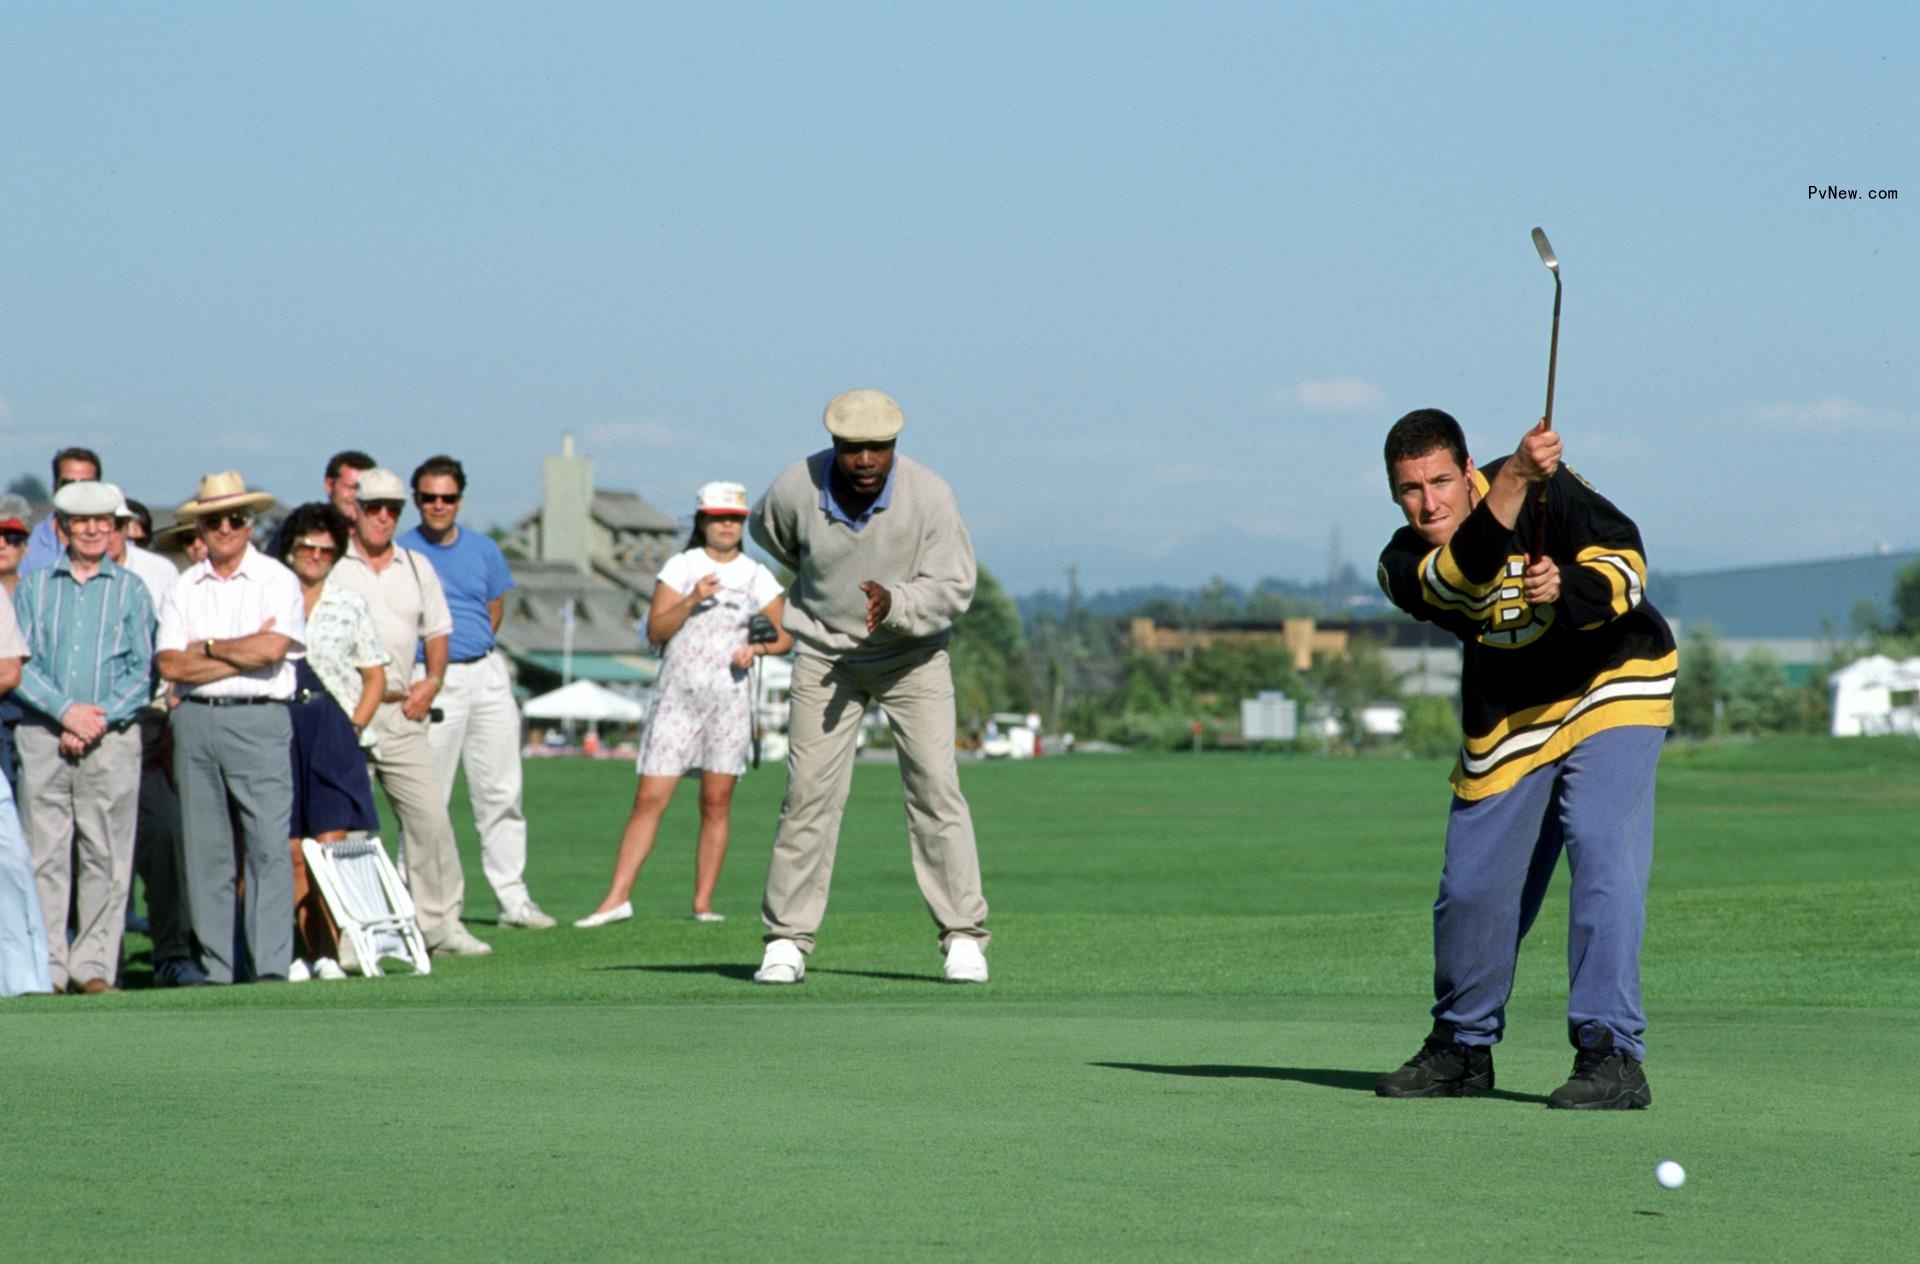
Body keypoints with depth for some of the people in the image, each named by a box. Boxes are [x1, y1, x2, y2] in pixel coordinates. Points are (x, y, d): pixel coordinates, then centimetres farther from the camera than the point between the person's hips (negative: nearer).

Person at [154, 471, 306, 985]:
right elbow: (171, 665, 1)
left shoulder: (277, 580, 4)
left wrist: (209, 647, 0)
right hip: (195, 720, 4)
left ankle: (272, 966, -13)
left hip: (258, 718, -4)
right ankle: (217, 968, 7)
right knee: (204, 850, 3)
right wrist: (244, 653, -4)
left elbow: (273, 649, -11)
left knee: (269, 845, -11)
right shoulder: (184, 589, 13)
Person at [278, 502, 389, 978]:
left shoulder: (350, 605, 11)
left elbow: (375, 676, 12)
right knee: (293, 851, -1)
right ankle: (310, 951, 3)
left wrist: (354, 726, -1)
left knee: (330, 844, -9)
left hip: (333, 732, -1)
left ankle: (331, 953, -10)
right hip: (279, 732, 1)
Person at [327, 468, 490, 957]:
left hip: (401, 712, 4)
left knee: (430, 816, -3)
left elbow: (437, 633, 21)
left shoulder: (417, 568, 16)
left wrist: (431, 682, 5)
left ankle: (440, 922, 3)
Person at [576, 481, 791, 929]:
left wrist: (757, 647, -8)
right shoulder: (681, 567, 5)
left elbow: (784, 636, 12)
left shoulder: (757, 577, 9)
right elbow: (655, 631, -3)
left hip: (730, 698, 1)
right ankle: (617, 898, -8)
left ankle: (703, 903, 3)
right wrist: (692, 599, -17)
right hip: (677, 698, -1)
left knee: (716, 804, -1)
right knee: (648, 799, -7)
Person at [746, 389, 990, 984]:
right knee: (810, 794, -5)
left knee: (935, 789, -8)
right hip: (826, 654, 1)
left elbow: (953, 588, -19)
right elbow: (767, 531, 6)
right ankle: (787, 941, 1)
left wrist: (894, 603, -37)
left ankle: (963, 936, -2)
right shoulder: (796, 489, -19)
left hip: (913, 655, -1)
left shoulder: (928, 496, -23)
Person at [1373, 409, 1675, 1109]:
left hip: (1612, 689, -3)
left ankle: (1612, 1055, -23)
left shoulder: (1550, 488, -14)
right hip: (1507, 722, 4)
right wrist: (1515, 480, -49)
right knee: (1471, 889, 4)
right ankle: (1463, 1046, 28)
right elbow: (1466, 574, -33)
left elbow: (1626, 563, -19)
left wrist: (1565, 588, -40)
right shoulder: (1406, 565, -11)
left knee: (1601, 850, -21)